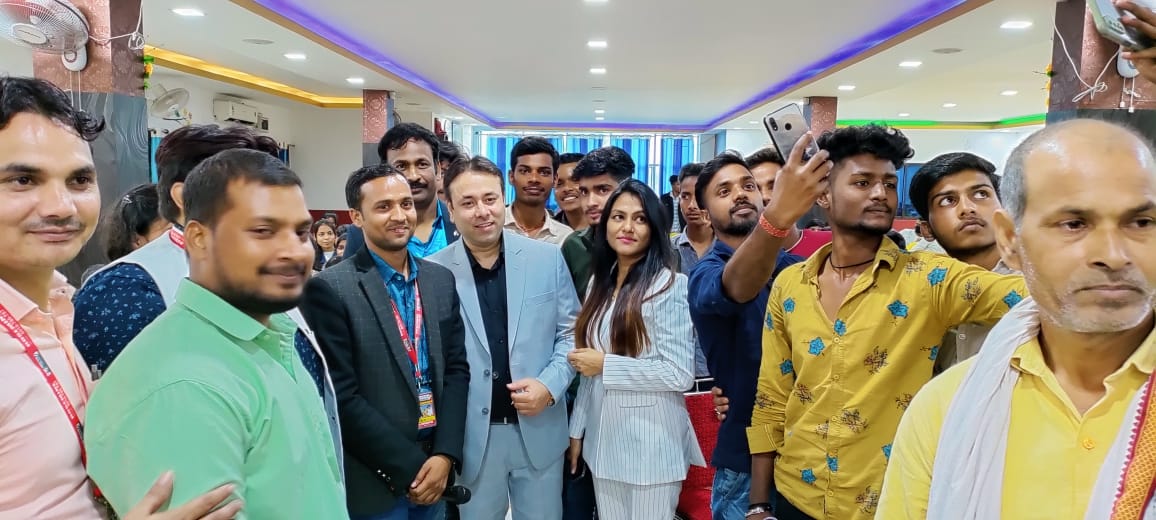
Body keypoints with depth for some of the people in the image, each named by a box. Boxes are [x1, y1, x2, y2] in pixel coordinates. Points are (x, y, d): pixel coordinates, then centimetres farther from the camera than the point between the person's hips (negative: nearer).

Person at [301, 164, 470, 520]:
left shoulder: (441, 279, 4)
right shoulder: (329, 288, -12)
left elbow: (457, 369, 4)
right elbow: (342, 396, -14)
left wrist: (445, 455, -7)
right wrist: (410, 467, -13)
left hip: (435, 468, 5)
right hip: (373, 483, -5)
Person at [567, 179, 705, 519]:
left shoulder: (669, 285, -14)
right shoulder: (600, 283, 7)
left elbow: (680, 374, -18)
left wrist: (606, 364, -16)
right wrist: (577, 431, 12)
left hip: (651, 443, -6)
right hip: (603, 439, 6)